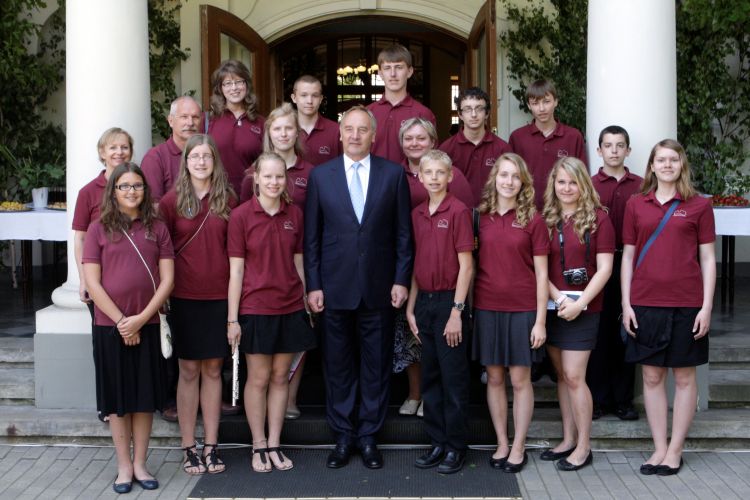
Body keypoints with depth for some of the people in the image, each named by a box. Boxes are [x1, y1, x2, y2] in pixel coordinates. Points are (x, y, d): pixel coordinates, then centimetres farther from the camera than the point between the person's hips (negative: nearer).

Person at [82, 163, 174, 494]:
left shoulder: (157, 229, 5)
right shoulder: (99, 229, 1)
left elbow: (167, 279, 0)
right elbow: (92, 283, -4)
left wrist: (141, 318, -10)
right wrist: (121, 321, -10)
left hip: (147, 325, 1)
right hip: (110, 326, -1)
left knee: (145, 395, 6)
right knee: (117, 396, 6)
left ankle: (140, 464, 18)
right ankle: (124, 467, 15)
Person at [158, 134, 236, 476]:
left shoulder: (228, 200, 4)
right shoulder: (172, 201, 0)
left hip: (219, 296, 2)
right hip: (185, 297, -1)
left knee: (213, 370, 7)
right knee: (189, 371, 4)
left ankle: (211, 447, 14)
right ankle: (189, 448, 12)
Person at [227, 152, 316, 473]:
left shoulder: (294, 214, 3)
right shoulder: (241, 215, -7)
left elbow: (298, 263, 10)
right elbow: (236, 270, -6)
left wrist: (306, 301, 9)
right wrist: (232, 318, -7)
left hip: (290, 307, 3)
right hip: (255, 308, -3)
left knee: (281, 376, 10)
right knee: (258, 378, 5)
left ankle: (274, 445, 20)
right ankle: (258, 446, 18)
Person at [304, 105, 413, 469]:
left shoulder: (394, 174, 3)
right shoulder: (320, 175, 3)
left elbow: (403, 232, 3)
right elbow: (312, 236, 4)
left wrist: (401, 280, -2)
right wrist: (313, 285, -1)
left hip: (379, 287, 0)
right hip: (336, 287, 0)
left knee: (376, 365, 7)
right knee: (337, 366, 8)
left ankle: (368, 436, 20)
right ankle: (342, 436, 20)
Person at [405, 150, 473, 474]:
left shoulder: (458, 211, -9)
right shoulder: (417, 215, 9)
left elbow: (466, 265, -11)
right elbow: (416, 265, 13)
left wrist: (456, 312, -13)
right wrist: (410, 308, 8)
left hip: (449, 301, -6)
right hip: (424, 301, 6)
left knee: (453, 377, 2)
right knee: (430, 377, 11)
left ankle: (456, 447, 12)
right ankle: (437, 442, 21)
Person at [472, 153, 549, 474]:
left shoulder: (532, 220, -2)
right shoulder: (481, 217, 4)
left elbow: (541, 274, -2)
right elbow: (474, 265, 8)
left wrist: (540, 321, -6)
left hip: (522, 309, -2)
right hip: (486, 308, 2)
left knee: (520, 379, 4)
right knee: (494, 378, 9)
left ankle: (518, 448, 15)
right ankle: (501, 444, 21)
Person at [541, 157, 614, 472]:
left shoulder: (598, 218, -3)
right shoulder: (545, 219, 8)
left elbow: (604, 268, -7)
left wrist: (579, 303, -14)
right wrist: (558, 297, -10)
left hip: (583, 309, -4)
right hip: (552, 308, 4)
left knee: (573, 376, -7)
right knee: (561, 375, 11)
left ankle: (583, 446, 4)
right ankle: (568, 439, 21)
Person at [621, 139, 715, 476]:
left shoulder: (698, 206, 1)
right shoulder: (636, 205, 6)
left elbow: (708, 259, 2)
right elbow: (628, 256, 8)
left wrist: (706, 306, -5)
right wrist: (626, 303, 2)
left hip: (686, 303, -2)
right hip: (645, 303, 2)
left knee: (684, 376, 5)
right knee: (652, 376, 6)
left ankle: (675, 450, 15)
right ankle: (659, 448, 16)